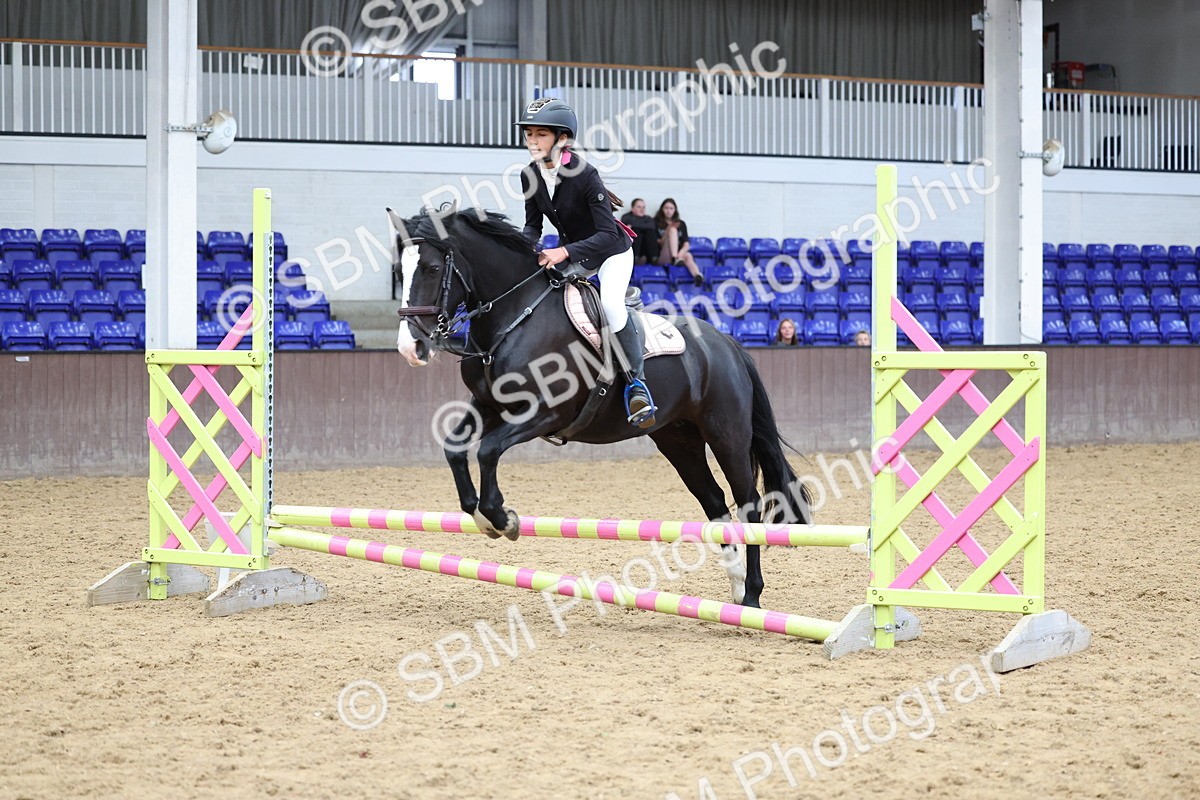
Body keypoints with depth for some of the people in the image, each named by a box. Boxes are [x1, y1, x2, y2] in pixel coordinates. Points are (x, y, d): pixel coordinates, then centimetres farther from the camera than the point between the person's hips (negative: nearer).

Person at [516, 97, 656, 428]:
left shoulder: (584, 174, -29)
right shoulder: (530, 176, -10)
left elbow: (607, 234, -31)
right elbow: (533, 225, 0)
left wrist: (565, 252, -41)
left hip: (612, 252, -7)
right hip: (571, 254, 7)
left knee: (611, 303, -32)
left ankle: (636, 381, -19)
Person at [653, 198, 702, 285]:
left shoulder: (681, 224, 18)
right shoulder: (657, 223, 11)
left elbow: (686, 244, 5)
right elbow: (657, 243, 2)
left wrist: (681, 252, -18)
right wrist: (667, 234, -14)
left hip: (678, 254, 2)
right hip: (662, 256, -2)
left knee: (688, 255, -35)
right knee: (673, 230, -21)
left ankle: (698, 277, -65)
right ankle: (675, 259, -42)